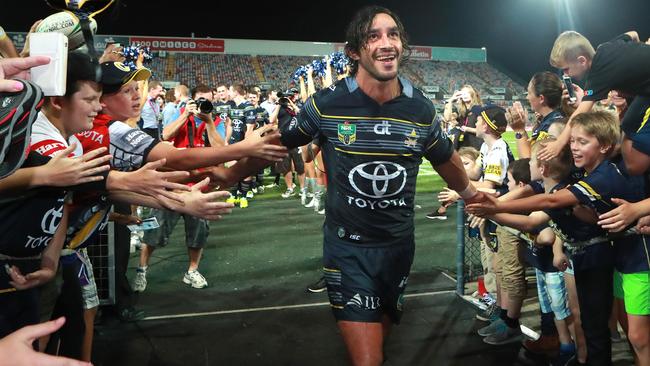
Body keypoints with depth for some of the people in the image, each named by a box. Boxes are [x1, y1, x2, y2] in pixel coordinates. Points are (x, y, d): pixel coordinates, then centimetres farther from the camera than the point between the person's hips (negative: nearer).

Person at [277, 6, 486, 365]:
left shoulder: (421, 110, -6)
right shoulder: (327, 104, -15)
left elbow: (446, 158, 14)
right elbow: (278, 143, 1)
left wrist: (469, 193, 29)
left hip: (399, 245, 4)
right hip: (348, 247, -3)